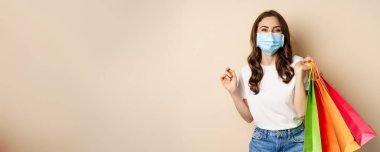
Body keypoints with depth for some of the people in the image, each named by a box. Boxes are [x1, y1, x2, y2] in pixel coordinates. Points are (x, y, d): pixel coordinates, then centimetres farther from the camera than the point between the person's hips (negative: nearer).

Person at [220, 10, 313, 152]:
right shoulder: (247, 71, -4)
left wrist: (299, 73, -21)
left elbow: (301, 111, -15)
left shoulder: (296, 64, -11)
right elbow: (249, 117, 1)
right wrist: (233, 92, -12)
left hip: (295, 140, -1)